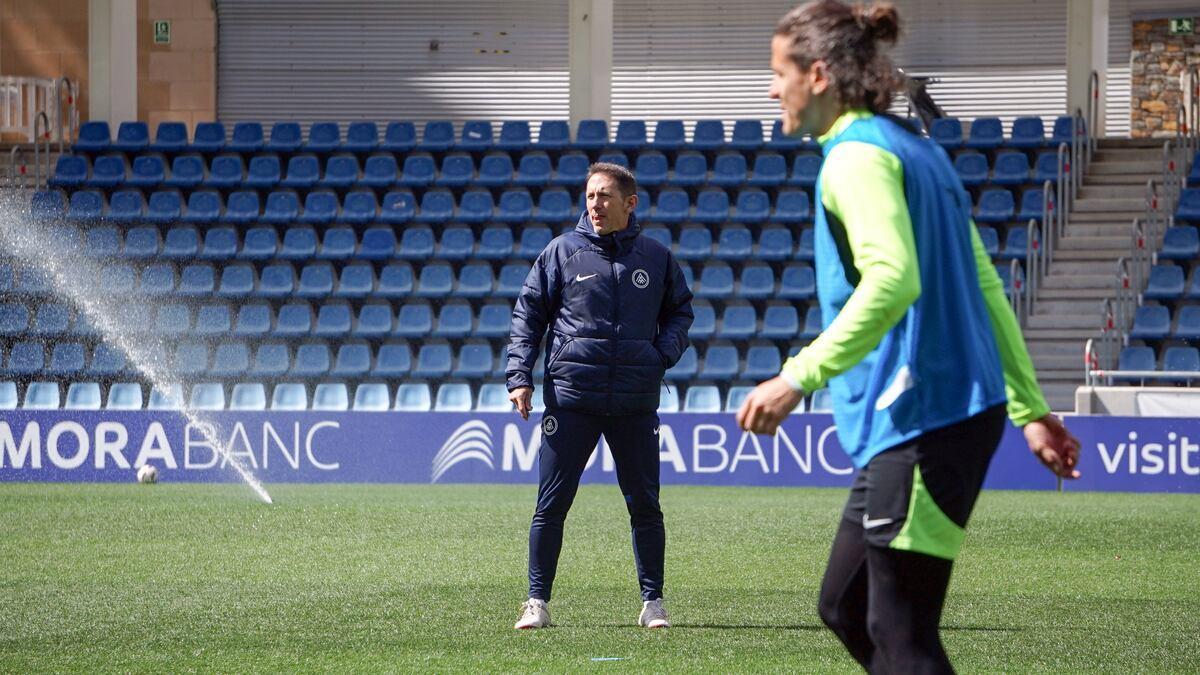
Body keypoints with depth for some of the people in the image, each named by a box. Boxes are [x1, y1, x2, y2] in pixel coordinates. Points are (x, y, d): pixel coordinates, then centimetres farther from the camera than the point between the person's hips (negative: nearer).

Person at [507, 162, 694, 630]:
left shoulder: (656, 257, 8)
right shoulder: (563, 252, 3)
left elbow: (680, 311, 21)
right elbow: (528, 314, 6)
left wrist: (665, 353, 1)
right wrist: (519, 377, -5)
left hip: (636, 402, 1)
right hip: (571, 396, -1)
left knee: (644, 504, 4)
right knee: (551, 503, -2)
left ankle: (652, 601, 14)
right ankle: (537, 601, 5)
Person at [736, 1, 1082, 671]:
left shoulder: (859, 155, -11)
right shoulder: (917, 150, 19)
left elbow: (891, 279, -27)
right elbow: (985, 287, 22)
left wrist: (800, 377, -29)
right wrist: (1031, 409, 25)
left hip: (921, 418, -10)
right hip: (964, 409, 10)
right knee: (845, 607, 14)